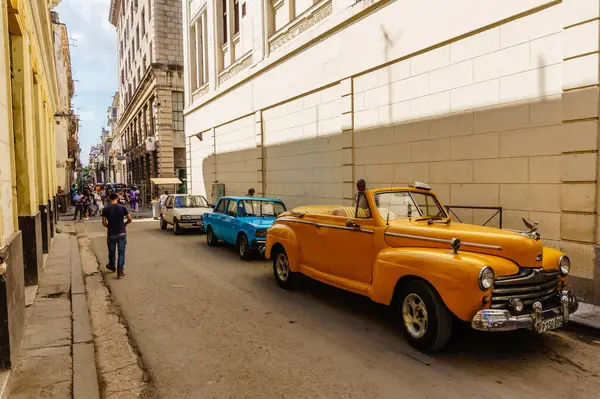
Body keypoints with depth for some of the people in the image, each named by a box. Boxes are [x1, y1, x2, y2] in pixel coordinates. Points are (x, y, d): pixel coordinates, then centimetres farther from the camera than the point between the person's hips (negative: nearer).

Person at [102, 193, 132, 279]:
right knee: (121, 252, 4)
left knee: (111, 251, 19)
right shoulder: (122, 207, -5)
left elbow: (104, 222, -7)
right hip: (122, 233, 0)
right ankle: (120, 271, 0)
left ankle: (112, 266, 40)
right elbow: (130, 219, -3)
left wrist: (108, 227, 12)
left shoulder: (106, 209, -6)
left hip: (111, 234, 0)